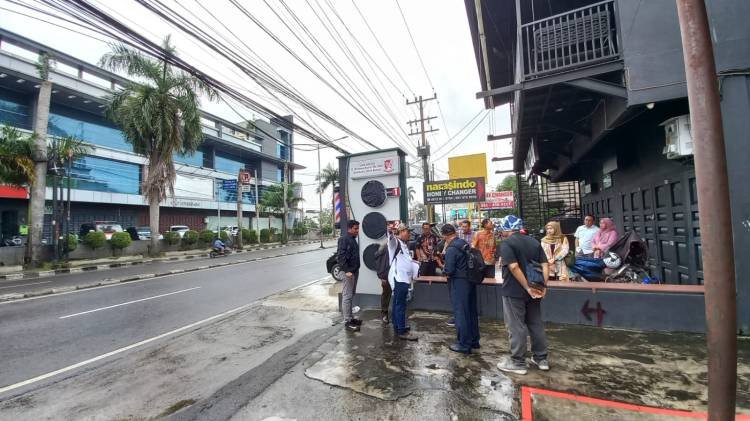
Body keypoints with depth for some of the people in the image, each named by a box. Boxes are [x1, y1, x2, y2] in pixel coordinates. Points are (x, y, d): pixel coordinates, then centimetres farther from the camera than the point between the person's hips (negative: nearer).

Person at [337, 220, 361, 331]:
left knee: (351, 295, 16)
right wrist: (346, 270, -23)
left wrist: (355, 269, 13)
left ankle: (350, 318, 27)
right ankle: (347, 322, 2)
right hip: (349, 271, -9)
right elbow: (340, 256, -20)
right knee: (347, 296, -4)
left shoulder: (353, 239, 15)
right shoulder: (344, 239, -13)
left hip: (355, 270, 10)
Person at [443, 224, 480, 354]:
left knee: (461, 313, 2)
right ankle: (474, 340, 31)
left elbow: (449, 271, -18)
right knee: (472, 311, 17)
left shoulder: (451, 249, -18)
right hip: (471, 280, 8)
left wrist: (446, 272, 2)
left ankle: (464, 344, 11)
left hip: (459, 283, -8)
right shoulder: (465, 243, 5)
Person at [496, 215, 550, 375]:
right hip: (534, 291, 7)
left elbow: (514, 267, -23)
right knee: (536, 324, 18)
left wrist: (528, 288, -18)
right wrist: (543, 286, -4)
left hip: (514, 291, -7)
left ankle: (518, 363, 13)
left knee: (516, 327, 3)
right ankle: (541, 359, 30)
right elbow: (545, 265, 2)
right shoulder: (534, 241, 9)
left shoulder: (506, 243, -13)